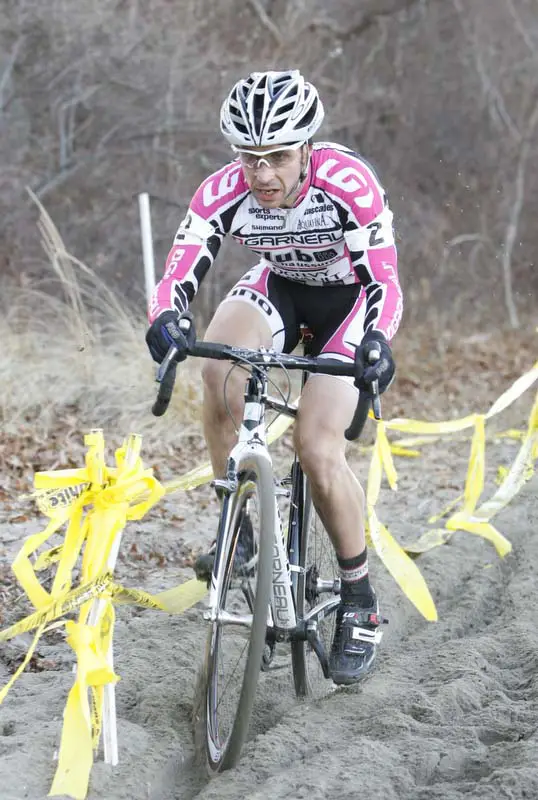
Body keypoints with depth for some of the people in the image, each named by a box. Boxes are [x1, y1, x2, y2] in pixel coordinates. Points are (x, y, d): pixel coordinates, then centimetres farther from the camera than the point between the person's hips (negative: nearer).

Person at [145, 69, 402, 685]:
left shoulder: (348, 184, -33)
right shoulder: (224, 193, -26)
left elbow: (384, 282, -34)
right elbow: (178, 273, -28)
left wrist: (376, 342, -54)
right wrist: (166, 319, -51)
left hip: (349, 295, -3)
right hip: (279, 287, 3)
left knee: (317, 448, -20)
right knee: (219, 365, -32)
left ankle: (359, 601, 0)